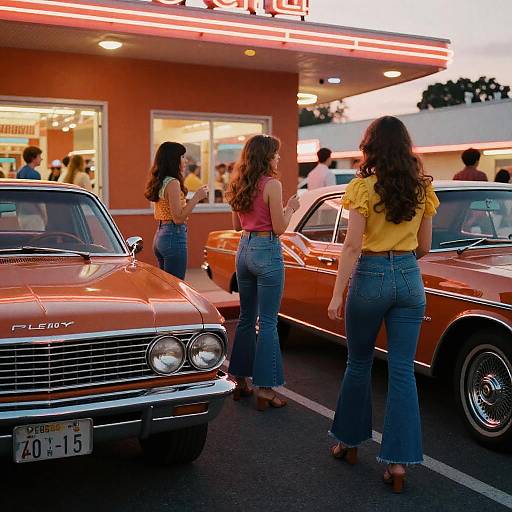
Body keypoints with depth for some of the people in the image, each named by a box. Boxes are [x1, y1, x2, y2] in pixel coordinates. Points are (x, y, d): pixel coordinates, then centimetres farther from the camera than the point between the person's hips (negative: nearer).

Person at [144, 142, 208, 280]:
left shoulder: (160, 182, 13)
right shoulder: (173, 183, -14)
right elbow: (178, 218, -18)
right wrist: (197, 197, -14)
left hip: (160, 236, 10)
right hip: (174, 236, -10)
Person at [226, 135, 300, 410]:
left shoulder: (239, 185, 9)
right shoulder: (272, 184, -14)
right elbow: (279, 228, -13)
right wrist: (290, 208, 3)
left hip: (244, 250, 8)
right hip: (267, 251, -8)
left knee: (246, 317, 17)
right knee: (268, 322, -2)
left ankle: (239, 380, 26)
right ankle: (265, 389, 2)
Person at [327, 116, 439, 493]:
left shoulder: (364, 187, -9)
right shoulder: (422, 188, 4)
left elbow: (353, 246, -13)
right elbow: (424, 247, 10)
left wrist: (338, 294, -10)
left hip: (370, 278, -3)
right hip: (409, 279, 3)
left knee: (359, 364, 14)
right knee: (403, 371, 4)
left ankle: (349, 442, 29)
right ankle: (398, 462, 6)